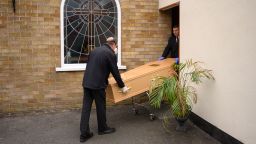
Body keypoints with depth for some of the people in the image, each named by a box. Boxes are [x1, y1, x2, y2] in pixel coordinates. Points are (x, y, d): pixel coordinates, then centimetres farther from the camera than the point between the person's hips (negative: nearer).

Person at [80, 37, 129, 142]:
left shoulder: (94, 50, 16)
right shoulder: (111, 54, -6)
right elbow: (115, 72, -4)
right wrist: (122, 86, 8)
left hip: (87, 82, 7)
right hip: (98, 84, -7)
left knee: (86, 107, 7)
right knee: (100, 107, 11)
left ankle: (84, 134, 9)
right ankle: (102, 129, 29)